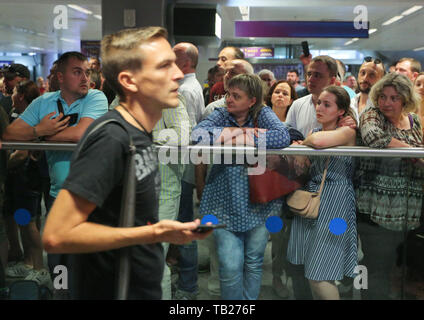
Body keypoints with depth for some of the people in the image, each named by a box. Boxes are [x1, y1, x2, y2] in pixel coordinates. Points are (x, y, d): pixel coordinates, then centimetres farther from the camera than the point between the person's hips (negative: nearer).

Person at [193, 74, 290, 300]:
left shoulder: (263, 114, -2)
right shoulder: (220, 115, 0)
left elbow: (283, 137, -21)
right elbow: (197, 135, -21)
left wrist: (240, 138, -19)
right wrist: (250, 133, -20)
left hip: (258, 202, 1)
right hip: (225, 203, 0)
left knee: (253, 263, 14)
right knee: (230, 266, -3)